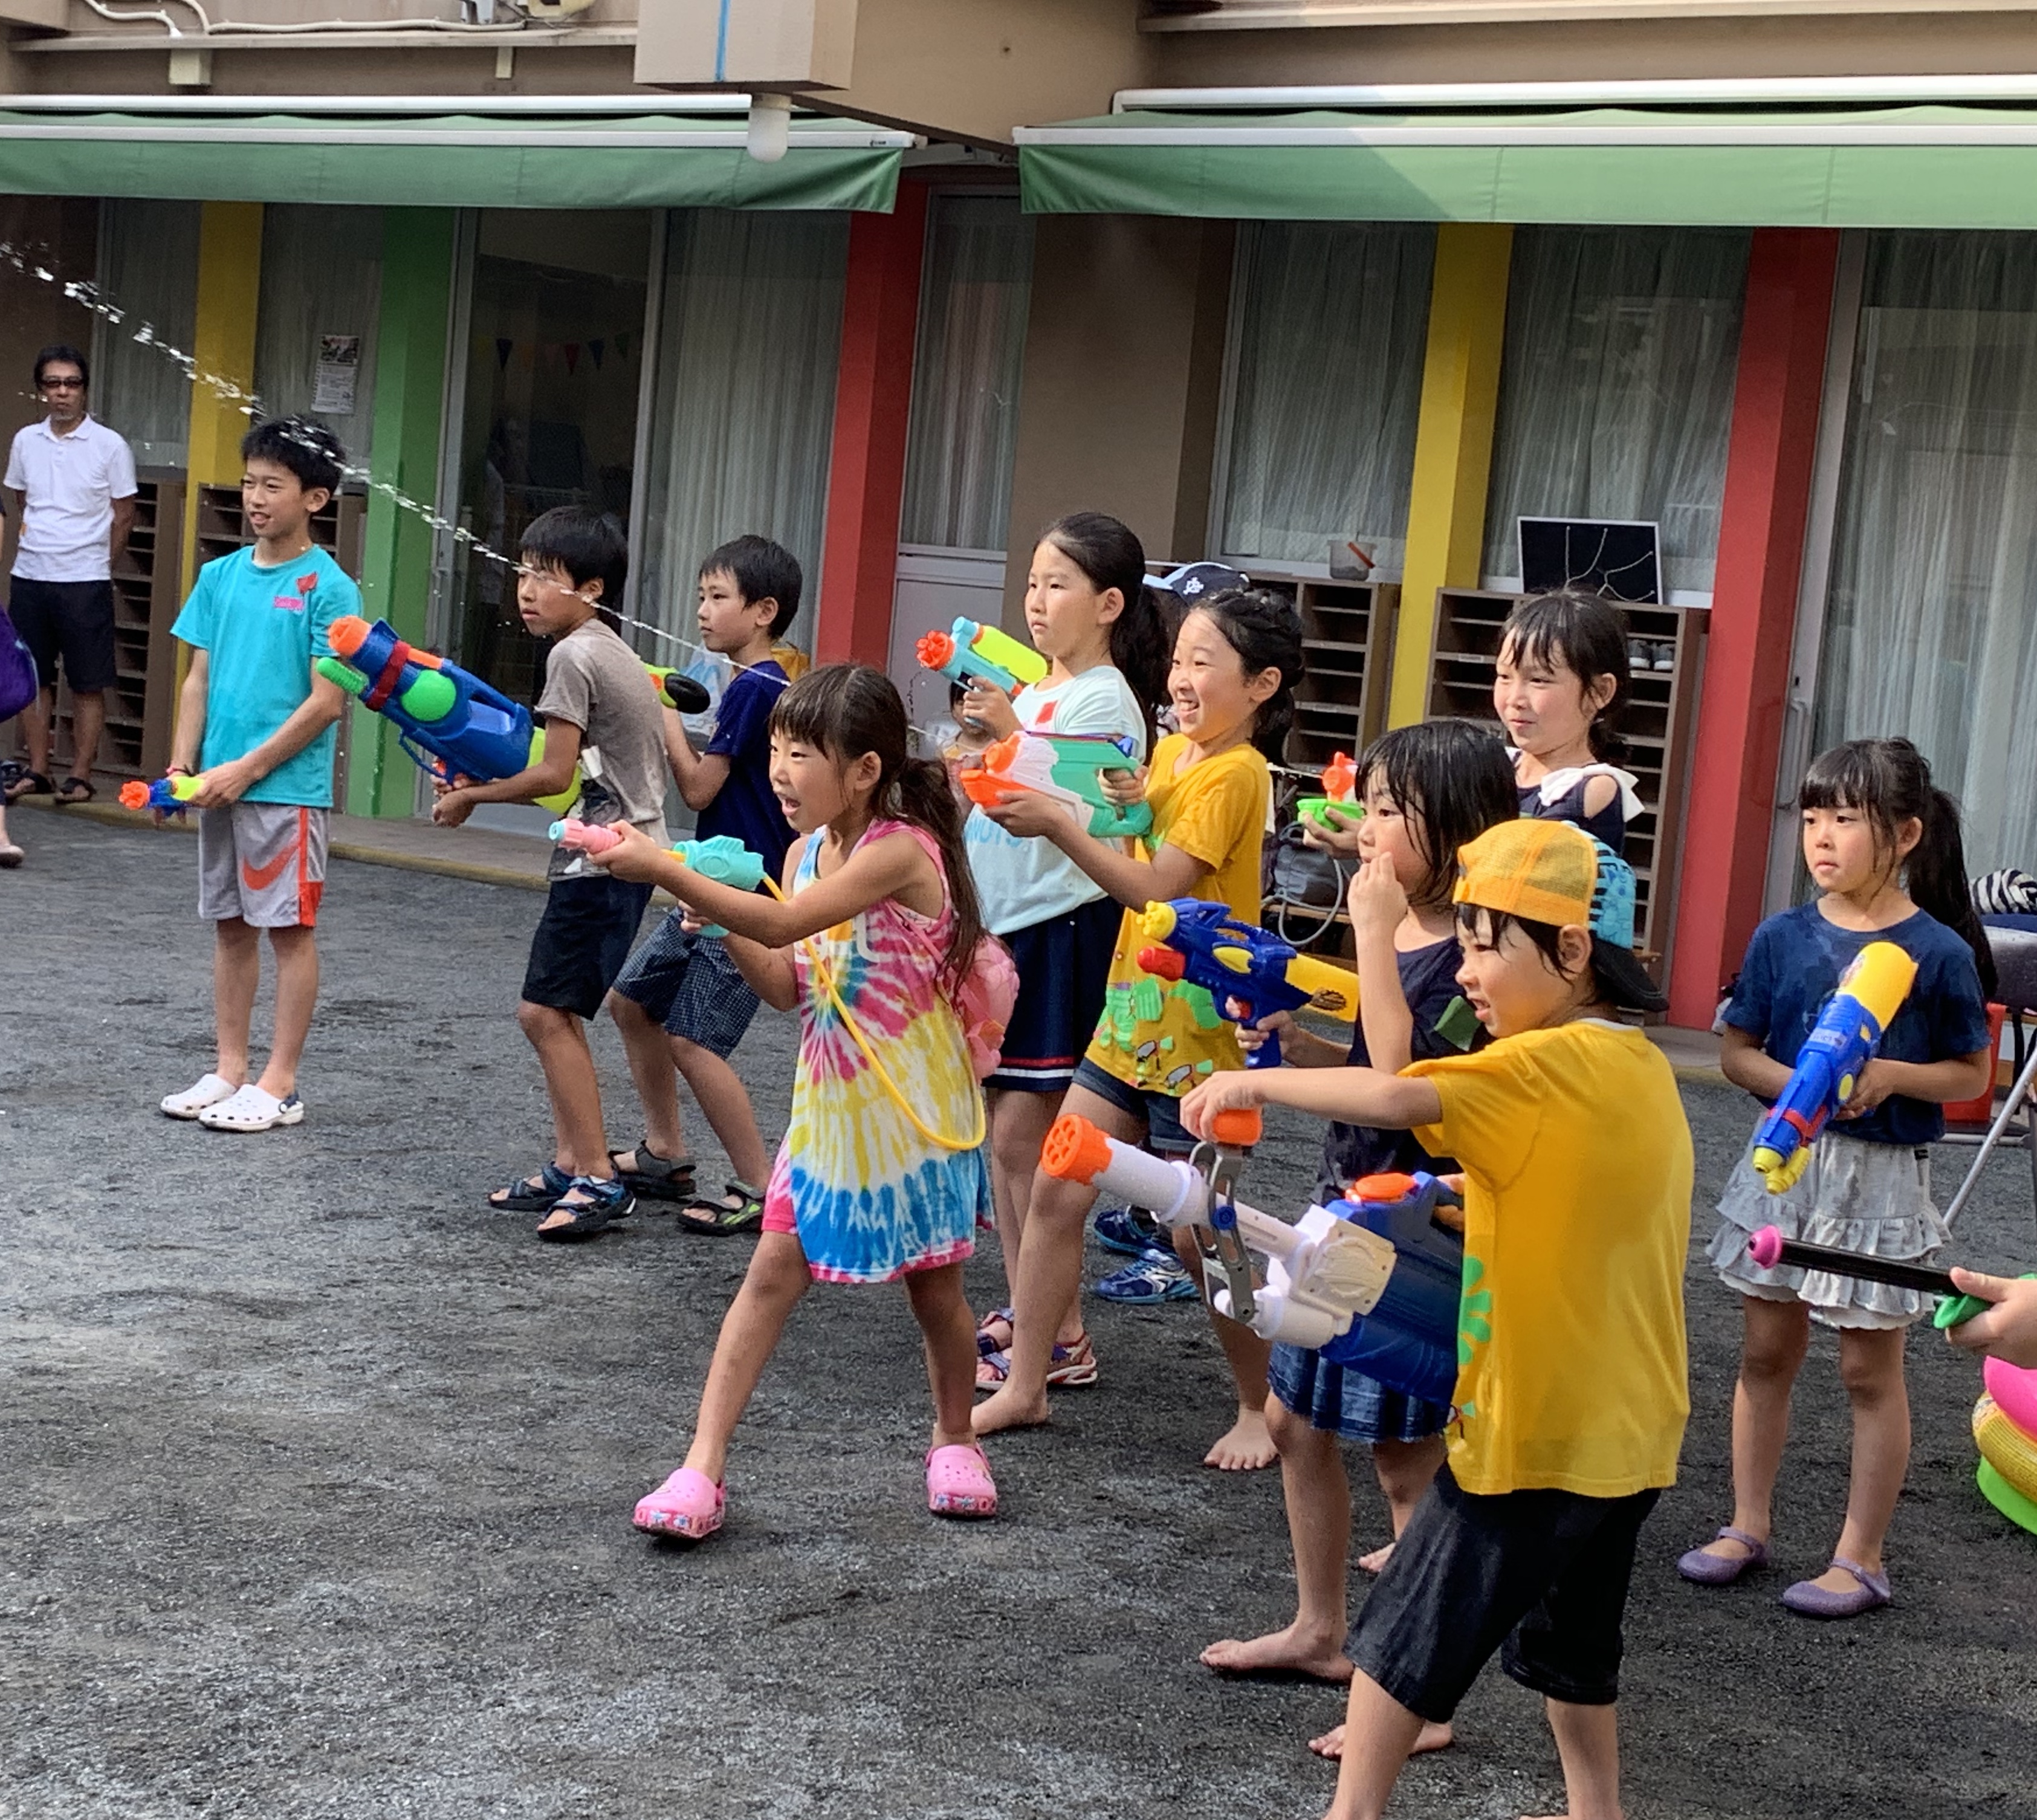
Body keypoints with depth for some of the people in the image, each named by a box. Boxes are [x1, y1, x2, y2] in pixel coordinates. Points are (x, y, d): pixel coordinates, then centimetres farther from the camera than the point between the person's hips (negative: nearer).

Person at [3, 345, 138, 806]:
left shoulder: (110, 446, -5)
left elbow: (124, 515, 1)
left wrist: (98, 566, 3)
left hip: (85, 582, -4)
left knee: (88, 684, 0)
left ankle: (80, 776, 6)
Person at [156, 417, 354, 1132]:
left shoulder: (328, 588, -9)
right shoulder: (221, 576, 9)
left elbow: (327, 702, -12)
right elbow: (199, 679, 12)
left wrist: (247, 769, -14)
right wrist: (183, 764, 0)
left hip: (287, 788, -6)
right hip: (222, 786, 6)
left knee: (289, 928, 1)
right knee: (230, 926, 12)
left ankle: (280, 1085, 7)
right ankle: (229, 1071, 20)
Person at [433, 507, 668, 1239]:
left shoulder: (572, 656, -14)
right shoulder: (609, 650, 15)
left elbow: (555, 774, -18)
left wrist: (471, 796, -6)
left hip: (603, 858, -10)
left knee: (546, 1013, -10)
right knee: (554, 1013, 13)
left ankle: (599, 1180, -8)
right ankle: (568, 1166, 17)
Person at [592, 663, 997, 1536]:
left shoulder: (901, 850, -22)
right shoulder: (806, 852, 2)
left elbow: (784, 924, -35)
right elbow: (788, 987, 4)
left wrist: (667, 871, -41)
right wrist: (719, 917, -10)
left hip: (912, 1108, -6)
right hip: (829, 1104, 6)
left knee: (933, 1287, 10)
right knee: (772, 1273, 1)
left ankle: (954, 1439, 34)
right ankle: (703, 1467, 0)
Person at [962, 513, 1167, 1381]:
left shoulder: (1107, 700, -11)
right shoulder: (1028, 690, 14)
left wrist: (1009, 732, -28)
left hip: (1060, 926, -9)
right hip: (999, 918, 9)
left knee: (1021, 1136, -8)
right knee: (1001, 1128, 11)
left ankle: (1062, 1338, 0)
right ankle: (1021, 1310, 21)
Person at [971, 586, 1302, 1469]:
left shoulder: (1234, 774, -17)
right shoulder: (1171, 751, 9)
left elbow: (1157, 889, -24)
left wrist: (1055, 824, -27)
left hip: (1199, 1037, -8)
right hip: (1131, 1019, 8)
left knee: (1199, 1238, 0)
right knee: (1054, 1195, 6)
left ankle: (1262, 1406, 18)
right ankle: (1024, 1387, 16)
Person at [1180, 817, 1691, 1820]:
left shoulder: (1552, 1066, -21)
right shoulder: (1642, 1069, 6)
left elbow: (1400, 1096, -34)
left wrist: (1259, 1082, -25)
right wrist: (1474, 1199, 7)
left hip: (1534, 1429, -8)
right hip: (1626, 1428, 8)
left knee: (1405, 1638, 5)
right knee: (1572, 1642, 23)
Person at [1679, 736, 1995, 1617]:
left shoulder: (1939, 952, -10)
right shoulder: (1784, 937, -1)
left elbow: (1973, 1074, -3)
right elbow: (1736, 1051, 4)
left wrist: (1892, 1076, -21)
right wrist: (1797, 1082, -16)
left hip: (1880, 1176, -4)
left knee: (1870, 1369, 5)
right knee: (1766, 1352, 12)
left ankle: (1861, 1558, 14)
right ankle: (1749, 1526, 25)